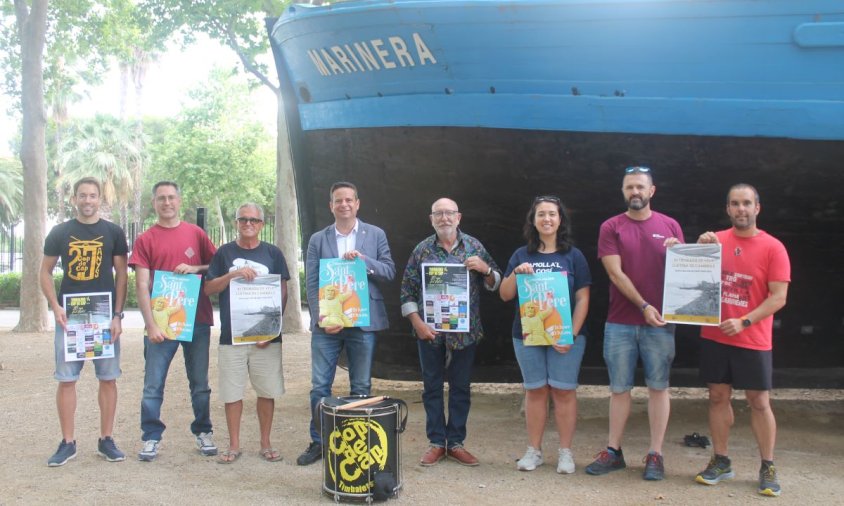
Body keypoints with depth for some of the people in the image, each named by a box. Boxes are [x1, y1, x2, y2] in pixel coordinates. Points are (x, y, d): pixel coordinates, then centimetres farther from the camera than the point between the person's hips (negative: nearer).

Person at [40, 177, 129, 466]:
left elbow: (121, 275, 4)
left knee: (108, 378, 3)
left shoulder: (113, 233, 4)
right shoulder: (60, 233, 5)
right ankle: (68, 443, 11)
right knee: (66, 379, 1)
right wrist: (55, 307, -7)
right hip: (69, 316, 0)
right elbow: (45, 272, 8)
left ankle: (106, 440, 13)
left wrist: (117, 315, -5)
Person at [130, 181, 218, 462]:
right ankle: (151, 438, 11)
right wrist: (151, 324, -12)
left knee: (200, 383, 10)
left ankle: (203, 433, 22)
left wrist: (195, 268, -8)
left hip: (198, 320, 2)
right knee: (153, 385, 1)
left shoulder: (195, 233, 8)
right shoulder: (145, 240, 2)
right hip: (162, 323, -2)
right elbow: (142, 286, -4)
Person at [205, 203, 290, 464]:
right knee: (232, 392, 4)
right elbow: (209, 288, 3)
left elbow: (283, 293, 5)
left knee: (267, 391, 5)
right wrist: (233, 274, -14)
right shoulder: (224, 253, 7)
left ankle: (266, 443, 19)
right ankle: (234, 445, 18)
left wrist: (272, 328, -4)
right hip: (231, 335, 0)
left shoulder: (273, 253, 7)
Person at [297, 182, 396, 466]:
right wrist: (321, 317, -11)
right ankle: (318, 442, 14)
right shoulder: (318, 240, 7)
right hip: (326, 322, 1)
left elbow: (389, 272, 2)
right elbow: (311, 283, 2)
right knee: (320, 386, 3)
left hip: (363, 322, 0)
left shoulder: (376, 235, 7)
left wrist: (363, 260, -15)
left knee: (361, 387, 7)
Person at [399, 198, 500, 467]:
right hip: (430, 332, 0)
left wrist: (485, 268, -14)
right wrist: (418, 324, -7)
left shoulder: (474, 246, 2)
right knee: (432, 387, 7)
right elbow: (407, 291, 2)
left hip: (465, 331, 0)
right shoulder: (422, 250, 1)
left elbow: (495, 283, 7)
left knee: (461, 387, 8)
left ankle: (456, 442, 20)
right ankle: (436, 442, 19)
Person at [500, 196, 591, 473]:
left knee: (563, 391, 1)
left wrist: (571, 334, -11)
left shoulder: (573, 256, 1)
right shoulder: (521, 255, 7)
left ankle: (565, 452, 11)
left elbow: (583, 299, -2)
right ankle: (533, 450, 16)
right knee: (535, 390, 7)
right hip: (528, 335, 2)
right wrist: (515, 273, -12)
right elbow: (505, 295, 7)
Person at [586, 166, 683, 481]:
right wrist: (644, 306, -13)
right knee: (619, 388, 6)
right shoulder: (611, 227, 3)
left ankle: (655, 455, 11)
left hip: (660, 322, 0)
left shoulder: (670, 226, 7)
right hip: (620, 323, 0)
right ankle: (613, 452, 16)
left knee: (658, 387, 4)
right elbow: (615, 273, -5)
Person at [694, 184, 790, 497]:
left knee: (759, 402, 3)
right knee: (718, 397, 9)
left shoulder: (773, 248, -6)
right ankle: (720, 461, 20)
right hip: (714, 336, 3)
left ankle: (768, 468, 15)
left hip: (753, 341, -3)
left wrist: (744, 322, -19)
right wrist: (701, 248, -6)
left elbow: (778, 297, -10)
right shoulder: (716, 240, 5)